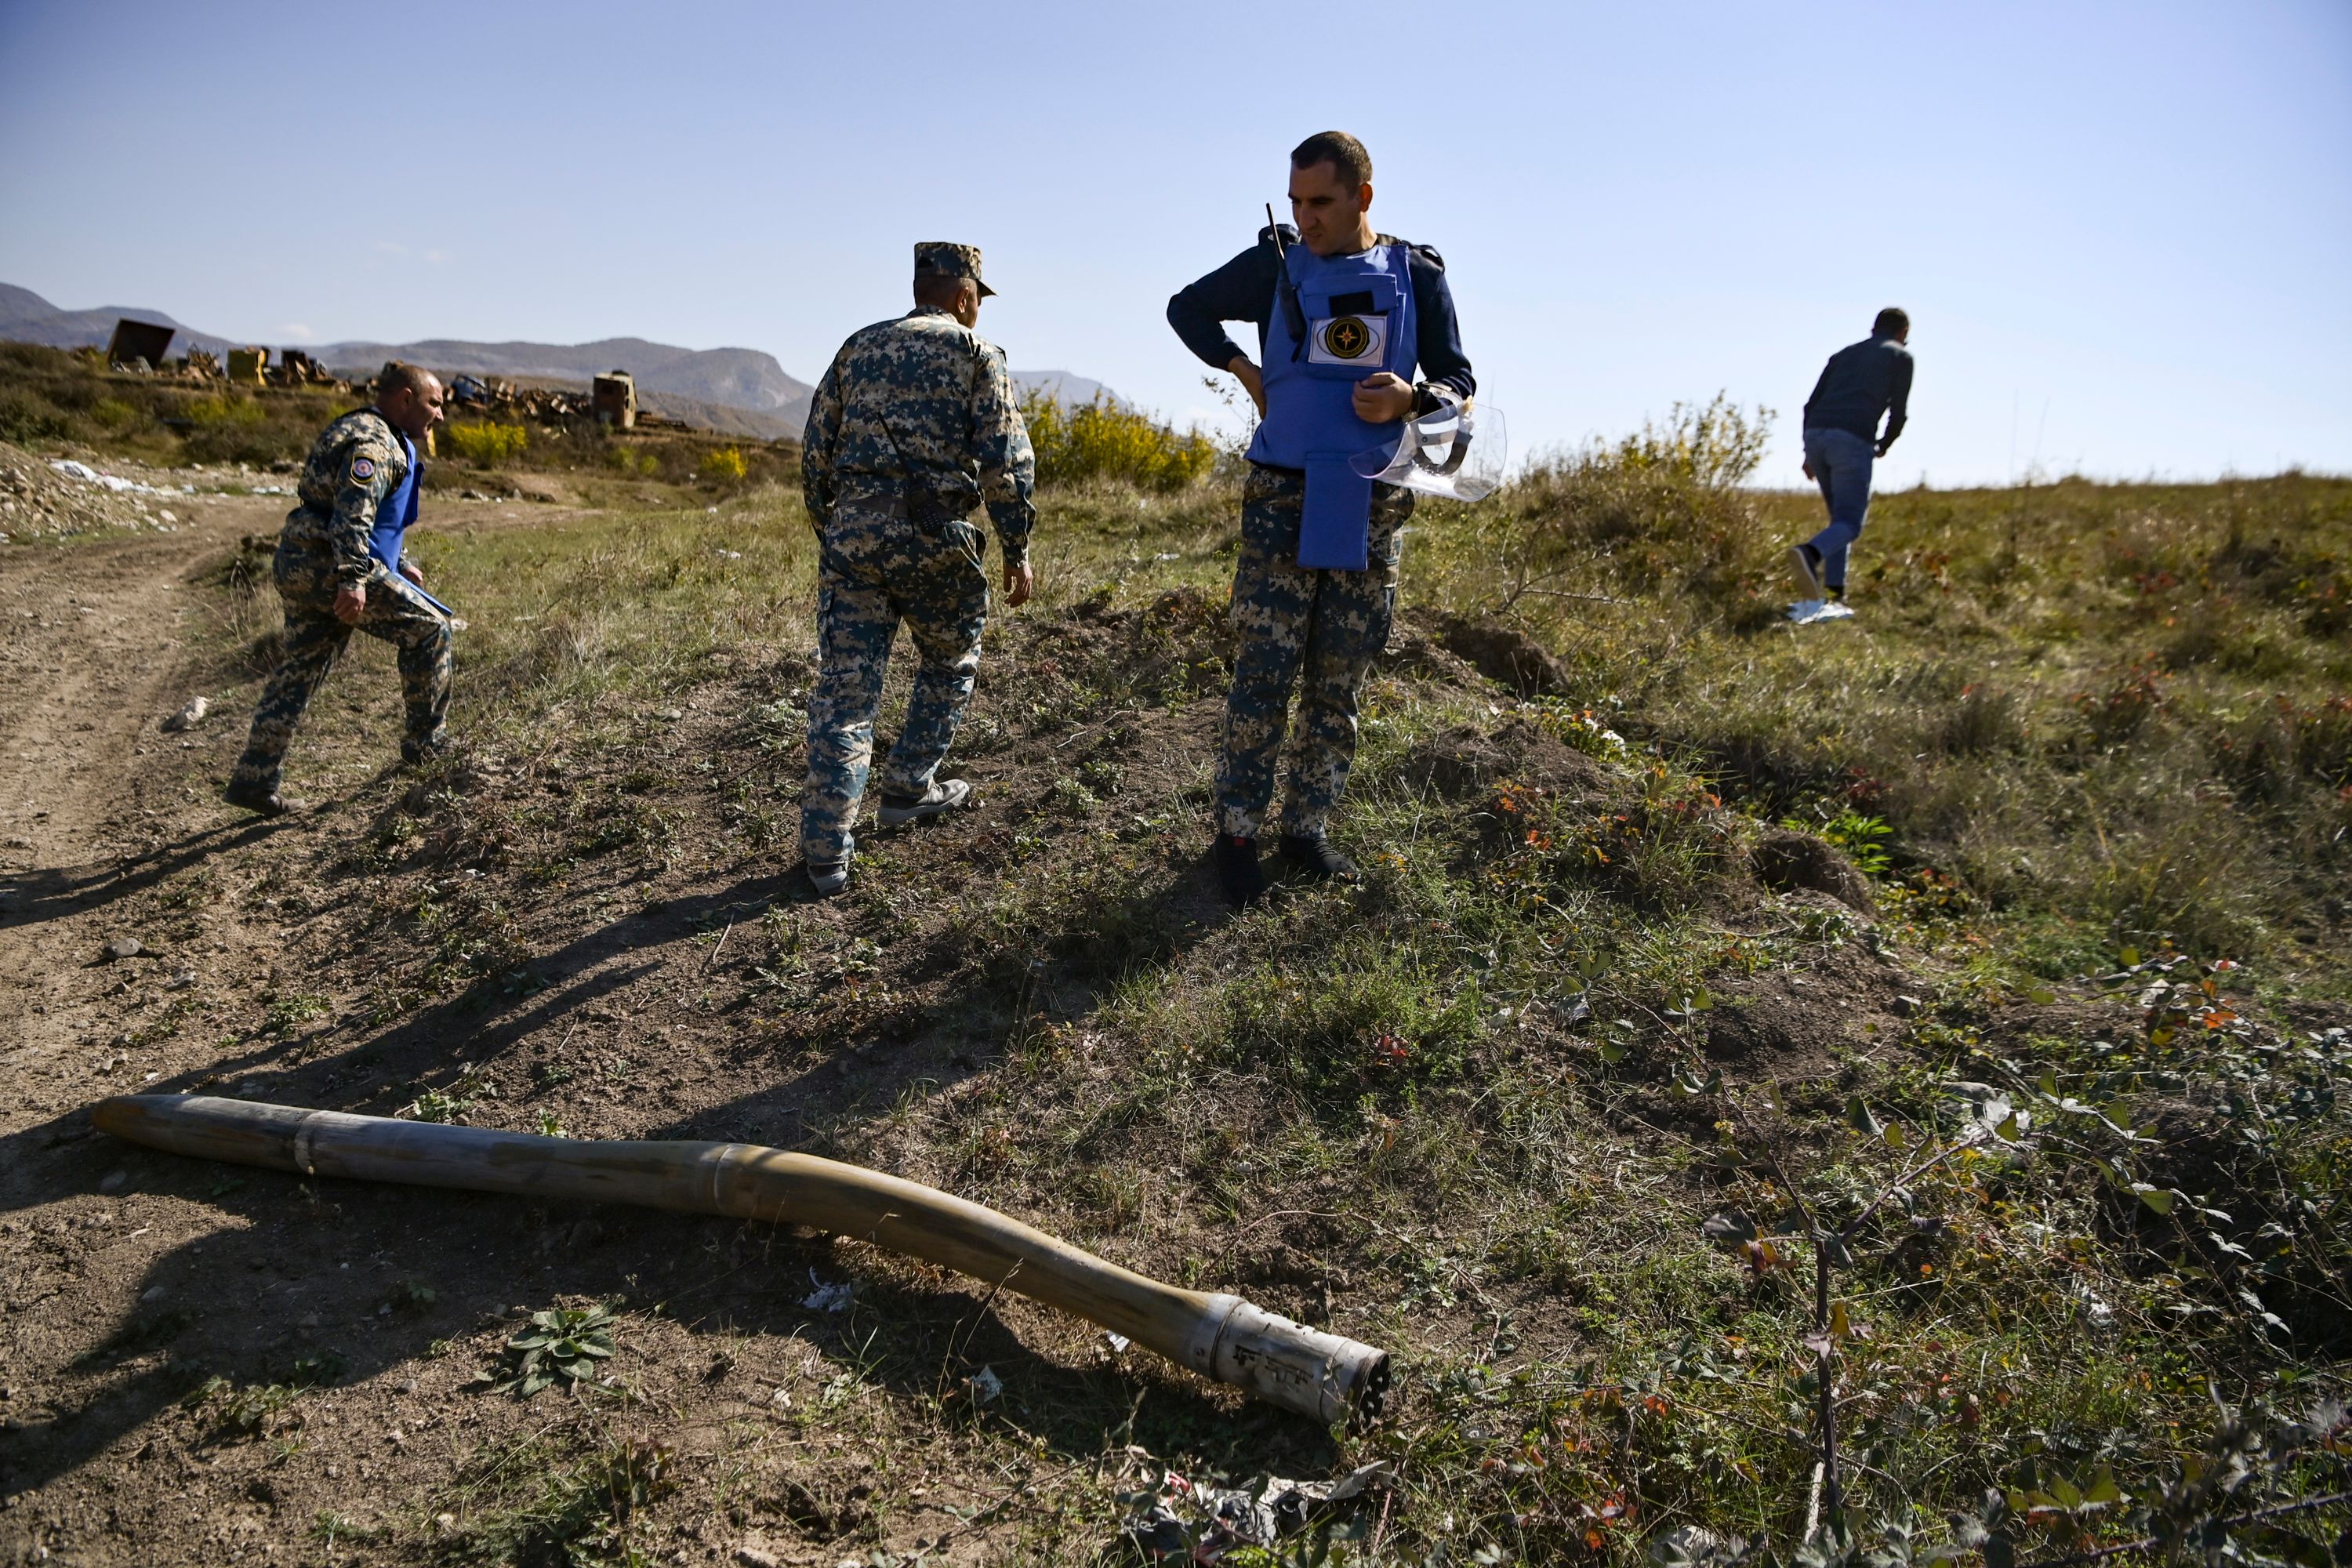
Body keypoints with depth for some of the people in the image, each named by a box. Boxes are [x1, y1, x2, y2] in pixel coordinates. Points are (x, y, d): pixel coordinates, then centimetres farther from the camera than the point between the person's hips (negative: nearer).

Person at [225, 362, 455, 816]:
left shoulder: (382, 439, 22)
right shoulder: (373, 443, -12)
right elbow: (353, 512, -25)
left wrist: (402, 564, 33)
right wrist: (353, 580, -32)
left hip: (299, 566, 11)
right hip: (329, 565, -11)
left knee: (300, 671, 11)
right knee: (428, 628, -3)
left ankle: (254, 779, 14)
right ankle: (426, 742, 4)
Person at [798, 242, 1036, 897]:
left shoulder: (859, 347, 17)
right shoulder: (975, 353, 4)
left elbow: (815, 454, 16)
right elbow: (1006, 461, -4)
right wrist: (1017, 552, 2)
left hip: (851, 531, 4)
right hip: (934, 538, -3)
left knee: (844, 688, 3)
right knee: (951, 663, 22)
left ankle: (827, 848, 1)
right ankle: (908, 787, 28)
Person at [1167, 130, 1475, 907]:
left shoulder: (1418, 275, 5)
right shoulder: (1275, 263, 4)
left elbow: (1459, 383, 8)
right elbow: (1187, 308, 18)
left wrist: (1412, 399, -14)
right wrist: (1243, 369, 3)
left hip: (1373, 509, 2)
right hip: (1284, 499, -1)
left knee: (1338, 684, 8)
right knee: (1264, 674, -6)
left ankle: (1308, 827, 20)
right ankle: (1237, 830, 4)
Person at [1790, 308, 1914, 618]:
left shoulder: (1843, 354, 30)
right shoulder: (1900, 357, 16)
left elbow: (1811, 405, 20)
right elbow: (1899, 413, 8)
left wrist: (1809, 453, 21)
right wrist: (1884, 445, 26)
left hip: (1815, 434, 5)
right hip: (1853, 440, -5)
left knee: (1841, 515, 18)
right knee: (1849, 523, -4)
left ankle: (1835, 593, 8)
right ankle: (1811, 554, -37)